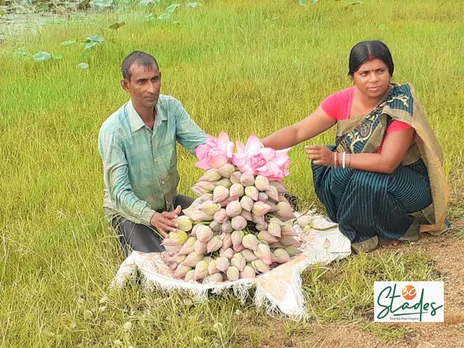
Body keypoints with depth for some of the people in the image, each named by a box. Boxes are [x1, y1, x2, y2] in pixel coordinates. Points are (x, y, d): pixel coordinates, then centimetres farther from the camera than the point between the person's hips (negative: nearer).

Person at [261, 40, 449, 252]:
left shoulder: (401, 105, -26)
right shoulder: (342, 101, -10)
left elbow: (388, 163, -31)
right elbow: (298, 131, -9)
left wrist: (337, 159, -39)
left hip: (412, 183, -6)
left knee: (365, 180, -33)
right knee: (326, 166, -15)